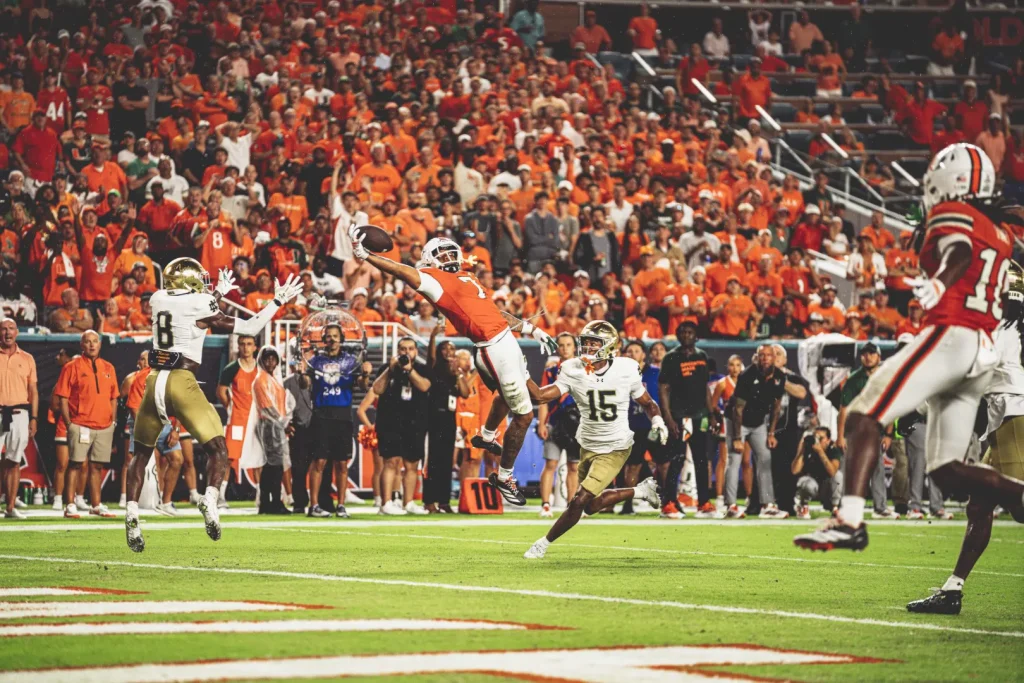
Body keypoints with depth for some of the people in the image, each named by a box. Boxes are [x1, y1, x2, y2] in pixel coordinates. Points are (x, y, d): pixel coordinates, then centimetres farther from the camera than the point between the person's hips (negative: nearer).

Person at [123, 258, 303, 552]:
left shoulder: (158, 299, 11)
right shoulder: (200, 307, -3)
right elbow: (251, 328, 1)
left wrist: (217, 294, 45)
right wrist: (278, 301, 11)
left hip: (155, 382, 5)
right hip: (182, 382, -5)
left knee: (141, 453, 18)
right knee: (218, 449, 3)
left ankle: (132, 514, 5)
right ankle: (210, 498, -23)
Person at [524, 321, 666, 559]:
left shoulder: (626, 370, -13)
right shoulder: (573, 370, -9)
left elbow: (647, 403, 3)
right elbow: (541, 396, -18)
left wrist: (657, 421, -16)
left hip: (615, 449, -4)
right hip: (587, 446, 4)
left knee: (579, 501, -12)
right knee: (592, 506, 16)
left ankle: (544, 543, 6)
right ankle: (641, 490, 36)